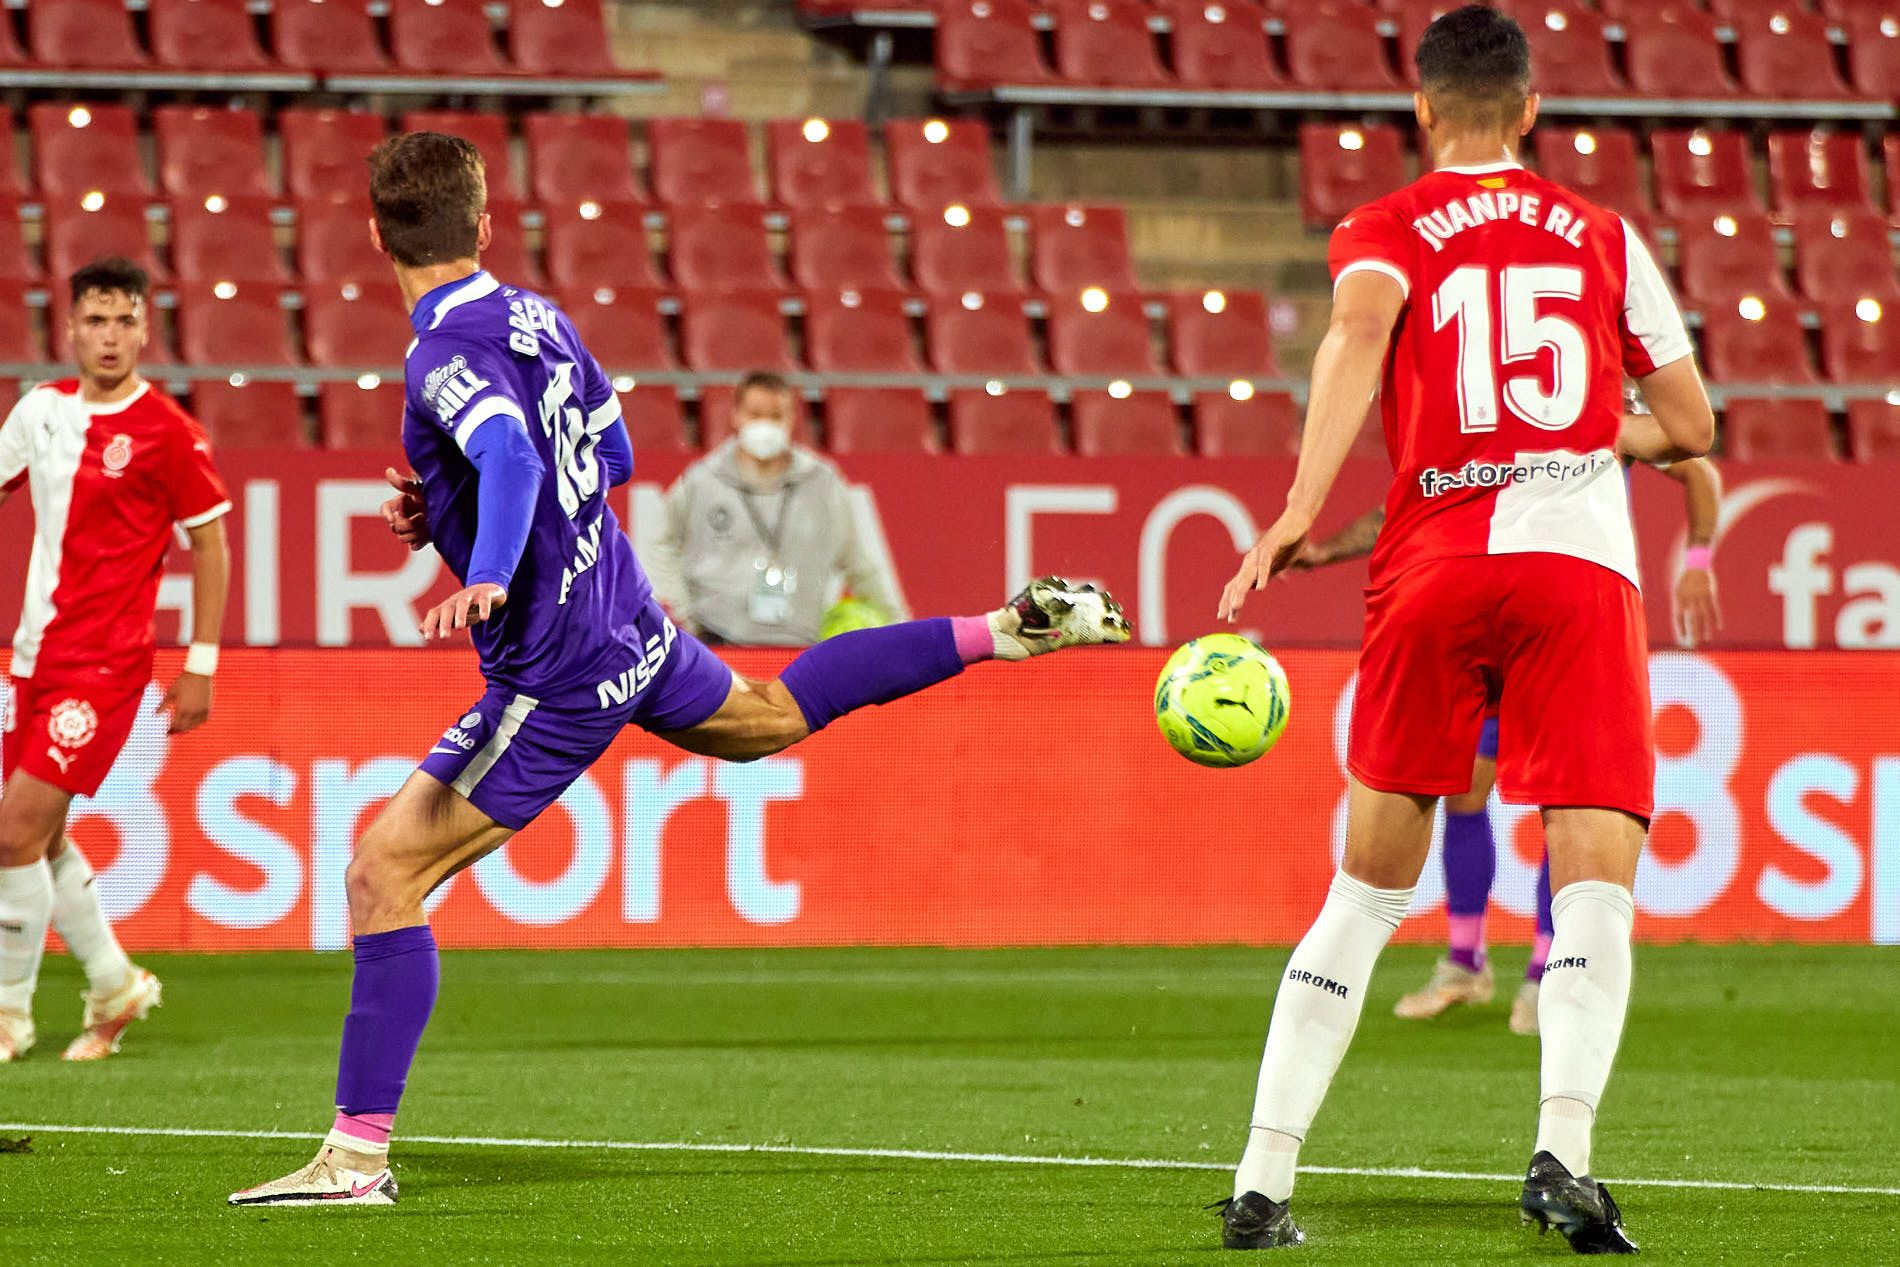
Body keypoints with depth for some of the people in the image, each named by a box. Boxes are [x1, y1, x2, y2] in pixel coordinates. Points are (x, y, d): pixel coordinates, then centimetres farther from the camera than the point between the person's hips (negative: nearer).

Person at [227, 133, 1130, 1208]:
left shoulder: (447, 353, -22)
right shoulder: (536, 314, 4)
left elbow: (512, 459, -41)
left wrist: (486, 578, -55)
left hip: (556, 680, -8)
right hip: (632, 625, 8)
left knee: (383, 873, -8)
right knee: (771, 717, 38)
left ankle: (357, 1155, -11)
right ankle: (1005, 630, 36)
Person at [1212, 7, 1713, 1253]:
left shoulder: (1385, 230, 11)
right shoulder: (1603, 235, 17)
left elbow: (1362, 321, -13)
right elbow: (1689, 426, 19)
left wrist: (1302, 508, -21)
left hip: (1432, 570, 1)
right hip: (1581, 557, -1)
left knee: (1367, 892, 12)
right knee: (1596, 884, -5)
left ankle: (1264, 1185, 11)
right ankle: (1564, 1147, -28)